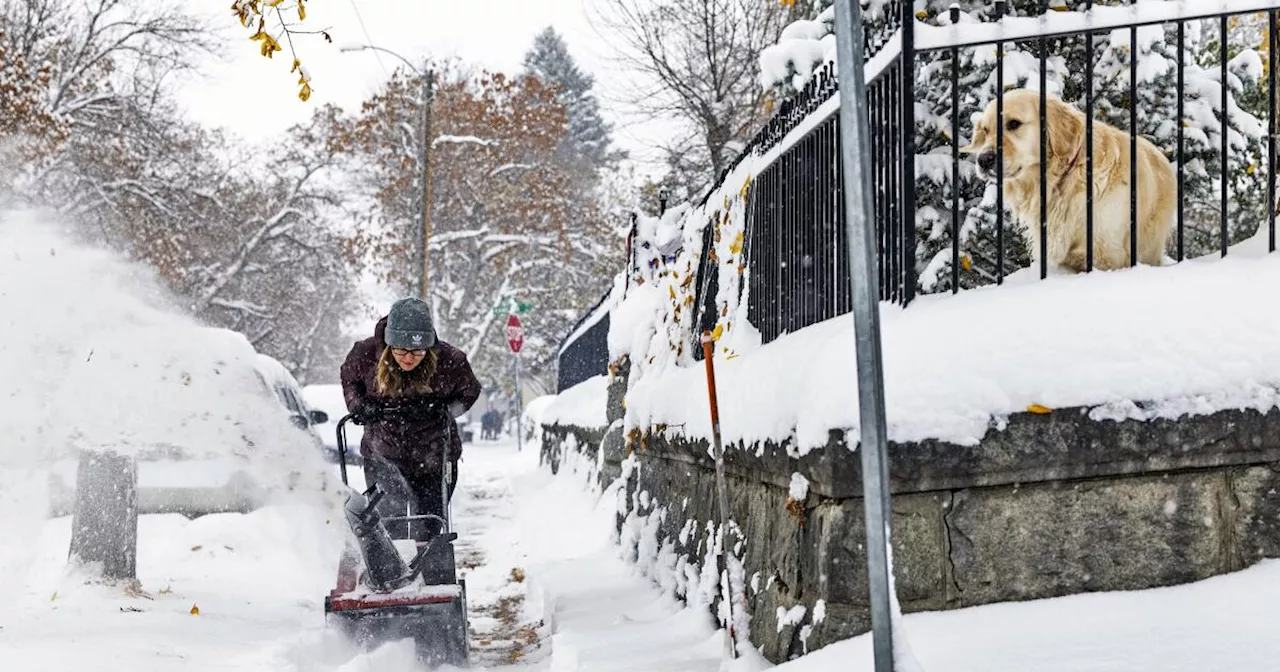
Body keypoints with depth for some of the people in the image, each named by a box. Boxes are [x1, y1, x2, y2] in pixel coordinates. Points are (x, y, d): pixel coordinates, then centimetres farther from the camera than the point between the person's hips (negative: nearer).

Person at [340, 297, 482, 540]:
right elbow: (349, 378, 5)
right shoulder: (366, 354, -19)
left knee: (427, 530, 10)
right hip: (382, 457, 0)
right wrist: (357, 405, -14)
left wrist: (442, 411, -19)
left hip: (434, 461, 0)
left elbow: (469, 392, -1)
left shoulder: (449, 361, -22)